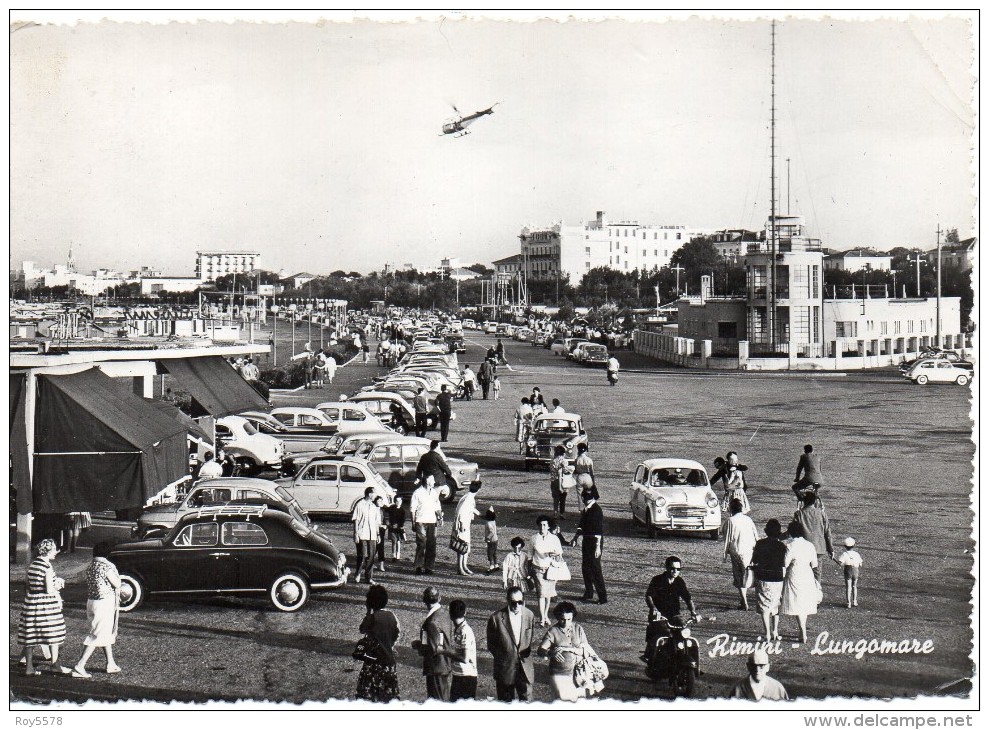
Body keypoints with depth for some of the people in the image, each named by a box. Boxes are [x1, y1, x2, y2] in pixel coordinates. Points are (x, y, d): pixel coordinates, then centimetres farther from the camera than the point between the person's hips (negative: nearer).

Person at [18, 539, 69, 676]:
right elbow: (49, 590, -19)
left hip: (31, 602, 7)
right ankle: (55, 665, 12)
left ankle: (29, 667, 10)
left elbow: (29, 586, 13)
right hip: (46, 603, -7)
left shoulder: (32, 564, 8)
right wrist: (57, 587, 3)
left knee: (30, 635, 8)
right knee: (53, 634, 6)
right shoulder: (47, 566, -15)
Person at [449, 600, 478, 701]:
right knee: (454, 703, 14)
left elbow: (465, 659, -22)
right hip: (457, 675, 9)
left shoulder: (465, 631, -20)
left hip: (467, 677, -9)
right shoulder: (458, 629, 6)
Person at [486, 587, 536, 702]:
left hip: (525, 666, 2)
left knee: (526, 700, 6)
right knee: (507, 701, 10)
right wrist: (501, 657, -5)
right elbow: (491, 644, -1)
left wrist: (528, 652, 4)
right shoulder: (496, 618, -13)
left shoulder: (529, 615, -2)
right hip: (505, 669, -2)